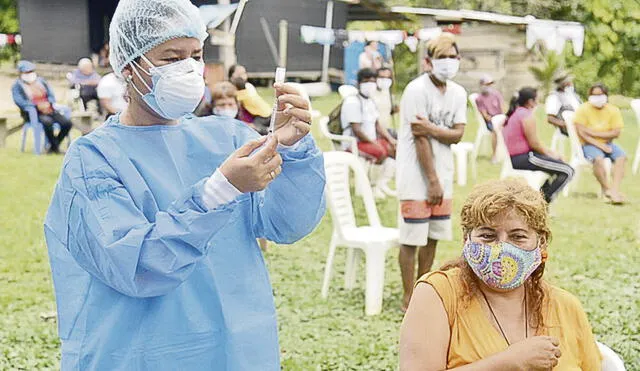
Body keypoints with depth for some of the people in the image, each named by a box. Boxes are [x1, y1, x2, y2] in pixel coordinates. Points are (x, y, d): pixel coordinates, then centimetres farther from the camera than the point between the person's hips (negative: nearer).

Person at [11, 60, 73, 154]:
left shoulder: (41, 81, 21)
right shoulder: (17, 86, 5)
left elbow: (51, 95, 16)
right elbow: (19, 101, -10)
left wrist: (49, 103, -7)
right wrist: (37, 106, -18)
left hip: (48, 110, 5)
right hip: (32, 113, -5)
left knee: (67, 123, -18)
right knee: (47, 121, -38)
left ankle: (54, 146, -3)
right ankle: (55, 146, -19)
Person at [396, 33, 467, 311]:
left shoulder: (458, 93, 7)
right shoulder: (417, 90, -14)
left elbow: (457, 134, -2)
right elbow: (420, 139, -17)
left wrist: (431, 128, -21)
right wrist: (432, 181, -16)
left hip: (442, 175, 7)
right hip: (417, 176, -7)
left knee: (433, 236, 13)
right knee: (412, 238, -3)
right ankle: (409, 297, 6)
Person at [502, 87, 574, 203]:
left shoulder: (514, 113, 15)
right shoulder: (528, 116, -15)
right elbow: (534, 143, -16)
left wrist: (550, 152, 14)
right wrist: (550, 154, 1)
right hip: (523, 158, -10)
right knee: (568, 171, -9)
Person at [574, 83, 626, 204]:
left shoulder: (613, 110, 1)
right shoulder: (583, 109, -6)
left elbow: (616, 133, -7)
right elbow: (581, 133, -13)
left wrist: (593, 133, -14)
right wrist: (600, 145, -20)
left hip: (607, 144, 3)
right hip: (589, 144, -3)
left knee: (621, 156, -25)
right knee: (598, 158, -34)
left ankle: (615, 189, -32)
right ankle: (606, 189, -20)